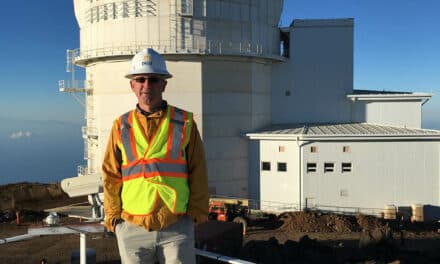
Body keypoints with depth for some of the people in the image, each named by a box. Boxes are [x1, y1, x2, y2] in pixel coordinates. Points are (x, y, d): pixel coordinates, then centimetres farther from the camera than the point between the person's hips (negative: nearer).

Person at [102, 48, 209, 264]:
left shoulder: (184, 122, 2)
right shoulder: (121, 126, 6)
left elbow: (198, 172, 3)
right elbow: (111, 176, 8)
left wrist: (197, 211, -1)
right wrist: (112, 216, 3)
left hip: (177, 227, -1)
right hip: (132, 228, 2)